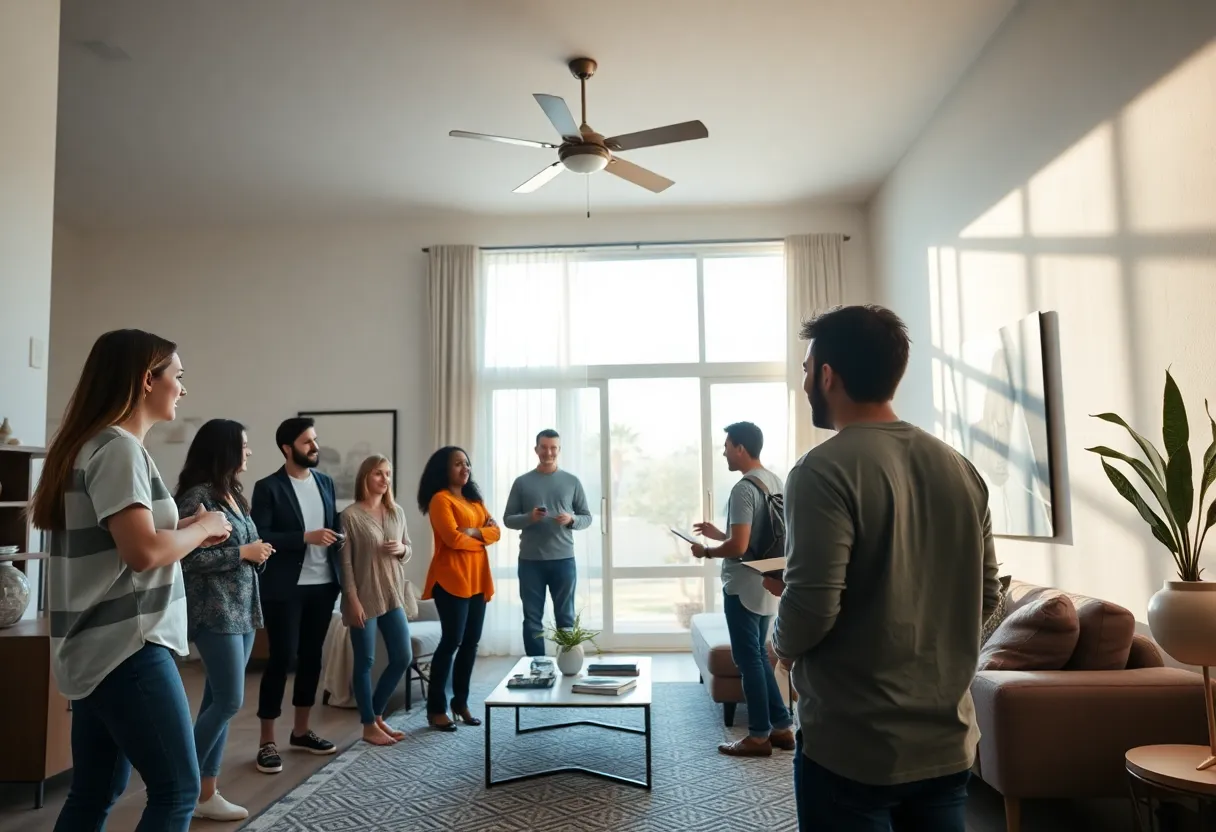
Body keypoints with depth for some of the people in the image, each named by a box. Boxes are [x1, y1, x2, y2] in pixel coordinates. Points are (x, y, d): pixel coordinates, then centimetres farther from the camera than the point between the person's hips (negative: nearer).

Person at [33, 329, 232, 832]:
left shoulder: (94, 444, 14)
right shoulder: (119, 448, -16)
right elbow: (144, 552, -24)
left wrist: (185, 529, 10)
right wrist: (202, 528, -8)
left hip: (99, 648, 10)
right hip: (126, 647, -10)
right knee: (177, 791, -3)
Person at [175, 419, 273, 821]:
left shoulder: (233, 494, 14)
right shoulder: (198, 496, -13)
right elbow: (190, 558, -20)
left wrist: (259, 553, 1)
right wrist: (244, 553, -16)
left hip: (241, 610, 9)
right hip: (215, 612, -9)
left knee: (217, 700, 11)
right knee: (229, 701, -6)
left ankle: (206, 793, 18)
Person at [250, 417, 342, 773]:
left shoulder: (325, 483, 10)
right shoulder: (268, 488, -8)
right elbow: (259, 537, -14)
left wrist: (337, 555, 3)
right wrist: (306, 537, -21)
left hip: (323, 584, 6)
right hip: (285, 588, -6)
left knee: (312, 656, 12)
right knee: (281, 657, -2)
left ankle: (301, 730, 25)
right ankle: (267, 741, 10)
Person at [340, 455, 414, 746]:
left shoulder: (397, 512, 7)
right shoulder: (351, 515, -10)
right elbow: (345, 562, -11)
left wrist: (402, 550, -7)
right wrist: (353, 599, -14)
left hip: (393, 596, 6)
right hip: (365, 598, -6)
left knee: (403, 658, 8)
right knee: (365, 662, 4)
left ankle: (377, 714, 27)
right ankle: (369, 725, 18)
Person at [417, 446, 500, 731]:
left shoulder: (474, 499, 17)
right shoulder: (440, 499, -8)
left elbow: (495, 531, 9)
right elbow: (453, 538, -18)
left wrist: (475, 532, -10)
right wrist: (482, 539, -2)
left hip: (477, 578, 8)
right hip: (451, 579, -8)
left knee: (471, 642, 9)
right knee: (451, 641, -6)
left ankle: (460, 702, 20)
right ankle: (436, 708, 4)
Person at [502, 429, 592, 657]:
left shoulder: (572, 481, 5)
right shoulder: (522, 482, 4)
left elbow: (587, 517, 8)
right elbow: (508, 519, 4)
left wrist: (571, 519, -14)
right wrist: (529, 517, -15)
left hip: (563, 559, 0)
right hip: (530, 561, 0)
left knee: (565, 617, 7)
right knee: (532, 619, 6)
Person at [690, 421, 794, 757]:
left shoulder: (744, 489, -20)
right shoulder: (775, 482, 9)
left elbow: (739, 547, -25)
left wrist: (706, 551, -7)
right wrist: (719, 534, 18)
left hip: (743, 587, -9)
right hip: (766, 584, 9)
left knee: (748, 659, 2)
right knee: (759, 655, 18)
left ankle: (759, 736, 11)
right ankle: (782, 727, 22)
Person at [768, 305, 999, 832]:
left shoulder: (825, 470, -19)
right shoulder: (960, 469, 3)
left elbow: (810, 610, -24)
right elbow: (985, 596, 9)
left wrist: (781, 642, -3)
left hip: (853, 749, -6)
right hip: (949, 741, 7)